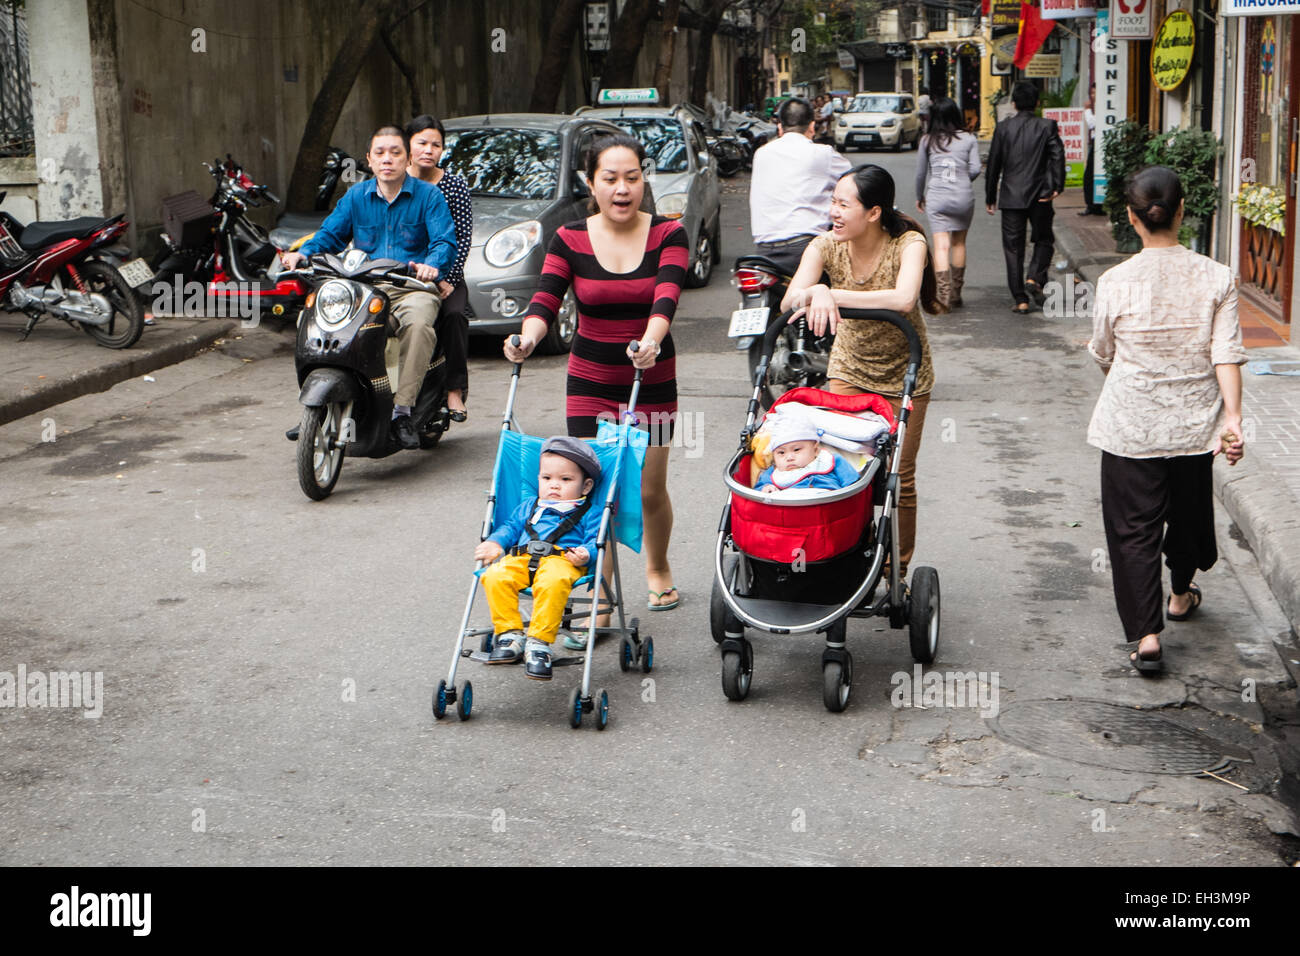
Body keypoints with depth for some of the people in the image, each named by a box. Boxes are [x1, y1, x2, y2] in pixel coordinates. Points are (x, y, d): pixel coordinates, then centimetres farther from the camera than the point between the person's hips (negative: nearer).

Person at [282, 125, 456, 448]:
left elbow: (445, 241, -7)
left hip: (413, 287, -3)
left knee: (418, 323, -38)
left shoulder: (428, 196, 5)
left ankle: (402, 410, -34)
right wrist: (303, 254, -9)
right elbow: (330, 234, 13)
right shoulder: (356, 196, 17)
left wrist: (432, 265, -30)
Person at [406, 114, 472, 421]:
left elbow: (463, 237, -2)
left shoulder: (455, 185, 2)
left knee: (454, 314, -29)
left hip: (444, 275, 0)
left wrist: (447, 279, -14)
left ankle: (455, 389, -20)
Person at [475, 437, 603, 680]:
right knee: (495, 577, -29)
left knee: (553, 582, -41)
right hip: (522, 559, 4)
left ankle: (539, 642, -36)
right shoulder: (529, 506, 34)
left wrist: (585, 554, -17)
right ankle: (509, 634, -21)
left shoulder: (590, 512, 17)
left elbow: (595, 539, 5)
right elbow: (511, 526, 32)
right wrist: (494, 542, 11)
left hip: (562, 561, -4)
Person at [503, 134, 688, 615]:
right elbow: (545, 299, -15)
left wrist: (650, 342, -44)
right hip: (590, 379, 0)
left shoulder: (667, 234, -7)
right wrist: (527, 339, -37)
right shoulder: (570, 239, -4)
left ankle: (657, 568, 38)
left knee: (650, 490, 9)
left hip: (652, 378, 0)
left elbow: (666, 298, -24)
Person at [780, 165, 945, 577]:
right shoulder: (826, 246, -14)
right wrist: (815, 292, -48)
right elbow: (789, 303, -26)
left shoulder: (908, 244, -22)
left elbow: (903, 299, -42)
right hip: (848, 369, 3)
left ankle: (896, 572, 18)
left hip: (903, 374, -2)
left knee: (898, 476, 2)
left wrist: (832, 295, -45)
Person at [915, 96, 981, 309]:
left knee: (941, 245, -6)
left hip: (936, 197, -1)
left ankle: (944, 292, -21)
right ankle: (955, 293, 21)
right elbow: (975, 169, -3)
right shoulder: (969, 139, 4)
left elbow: (921, 173, 10)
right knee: (959, 242, 15)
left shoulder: (927, 140, 5)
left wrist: (920, 197, 25)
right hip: (963, 196, 1)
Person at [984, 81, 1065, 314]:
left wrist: (990, 197, 10)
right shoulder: (1047, 126, -2)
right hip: (1040, 196, 0)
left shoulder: (1002, 128, 1)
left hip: (1011, 196, 0)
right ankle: (1035, 278, -5)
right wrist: (1057, 187, -7)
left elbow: (994, 164, 3)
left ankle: (1021, 300, 3)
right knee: (1043, 239, 18)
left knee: (1013, 247, 5)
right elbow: (1058, 156, -12)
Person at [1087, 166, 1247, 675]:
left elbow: (1102, 355, 2)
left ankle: (1146, 634, -3)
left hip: (1131, 424, -3)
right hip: (1194, 422, 3)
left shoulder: (1116, 282, -12)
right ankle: (1180, 595, 46)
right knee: (1189, 506, 24)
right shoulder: (1216, 278, -8)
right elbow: (1227, 355, -14)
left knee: (1133, 526, 4)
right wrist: (1233, 417, -14)